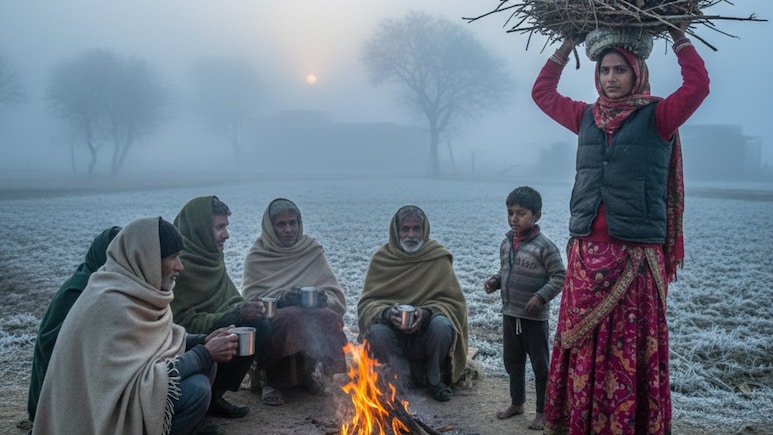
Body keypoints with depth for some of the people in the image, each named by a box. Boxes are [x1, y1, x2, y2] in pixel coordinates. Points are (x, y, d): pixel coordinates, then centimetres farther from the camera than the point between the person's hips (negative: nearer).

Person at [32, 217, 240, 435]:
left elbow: (156, 341, 10)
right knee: (195, 390, -25)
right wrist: (205, 354, -22)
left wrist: (202, 342, -6)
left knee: (203, 364, 0)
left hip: (118, 388, 9)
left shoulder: (136, 288, 0)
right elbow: (139, 383, -29)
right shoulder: (112, 304, -27)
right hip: (105, 412, -9)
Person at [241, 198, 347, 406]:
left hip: (316, 315, 2)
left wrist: (323, 298, -17)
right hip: (272, 320, -1)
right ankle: (270, 379, -14)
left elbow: (336, 297, 7)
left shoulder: (313, 251, 11)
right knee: (293, 317, -35)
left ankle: (315, 372, -11)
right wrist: (281, 298, -22)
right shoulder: (256, 257, 5)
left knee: (326, 318, -31)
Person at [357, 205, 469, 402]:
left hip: (426, 330, 0)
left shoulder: (438, 257, -3)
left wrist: (427, 312, -24)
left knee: (442, 325, -32)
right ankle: (405, 380, -6)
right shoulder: (382, 258, -1)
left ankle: (434, 379, -4)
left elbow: (453, 301, -5)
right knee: (377, 333, -31)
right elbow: (367, 303, -3)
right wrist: (387, 313, -25)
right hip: (394, 333, 0)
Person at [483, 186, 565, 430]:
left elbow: (560, 276, -14)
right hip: (509, 313, 7)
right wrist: (494, 281, -1)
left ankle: (542, 411, 22)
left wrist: (541, 296, -24)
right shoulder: (506, 243, 4)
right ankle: (517, 403, 36)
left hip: (535, 316, -6)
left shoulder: (544, 245, -16)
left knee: (540, 365, 8)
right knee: (512, 361, 19)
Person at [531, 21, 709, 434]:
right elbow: (542, 92, 24)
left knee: (631, 352, 2)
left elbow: (698, 85, -13)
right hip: (586, 255, 4)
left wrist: (679, 38, -1)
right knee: (580, 347, 9)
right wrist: (567, 45, 22)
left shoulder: (656, 117, 2)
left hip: (635, 258, -4)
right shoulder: (588, 117, 13)